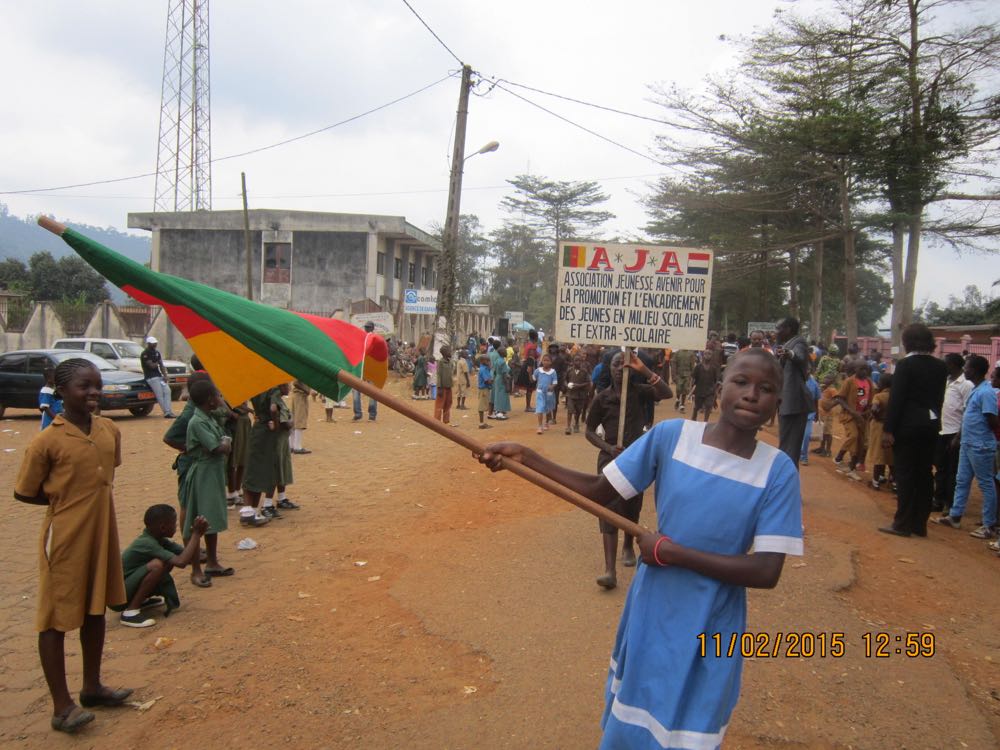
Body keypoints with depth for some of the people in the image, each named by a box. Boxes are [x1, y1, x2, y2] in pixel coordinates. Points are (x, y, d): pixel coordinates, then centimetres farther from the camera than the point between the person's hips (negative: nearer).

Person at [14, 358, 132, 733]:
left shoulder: (110, 431, 1)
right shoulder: (47, 441, -16)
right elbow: (24, 492, -6)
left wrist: (88, 499, 6)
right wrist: (64, 501, -2)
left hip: (101, 534, 6)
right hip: (64, 540, -6)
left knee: (95, 609, 17)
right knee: (57, 618, 5)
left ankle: (92, 686, 33)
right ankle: (61, 706, 15)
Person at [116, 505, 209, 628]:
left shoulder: (160, 540, 2)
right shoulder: (146, 543, -25)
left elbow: (191, 559, -1)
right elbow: (181, 562, -34)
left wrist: (197, 534, -14)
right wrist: (196, 533, -27)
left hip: (130, 588, 9)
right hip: (118, 596, -9)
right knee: (157, 565, -28)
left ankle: (141, 600, 18)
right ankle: (130, 611, -17)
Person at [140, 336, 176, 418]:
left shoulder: (157, 352, 16)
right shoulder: (145, 354, -8)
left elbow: (161, 365, 14)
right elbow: (152, 366, -16)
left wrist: (165, 376, 0)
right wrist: (157, 363, 5)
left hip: (159, 376, 7)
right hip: (151, 377, -7)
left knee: (167, 391, -6)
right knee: (160, 395, -14)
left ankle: (169, 412, -8)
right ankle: (167, 412, -16)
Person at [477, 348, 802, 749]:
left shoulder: (777, 471, -14)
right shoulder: (671, 436, -12)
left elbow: (766, 572, -19)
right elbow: (599, 490, -7)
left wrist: (670, 551, -21)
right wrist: (525, 457, -16)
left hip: (710, 631, -1)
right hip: (651, 615, 1)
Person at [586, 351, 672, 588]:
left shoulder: (640, 392, 0)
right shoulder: (602, 398, -1)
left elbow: (667, 393, -19)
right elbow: (590, 431, 4)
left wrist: (644, 370, -23)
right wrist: (608, 447, -13)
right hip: (610, 457, -1)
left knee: (632, 508, 15)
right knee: (609, 509, -12)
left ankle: (628, 546, 44)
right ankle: (610, 570, -17)